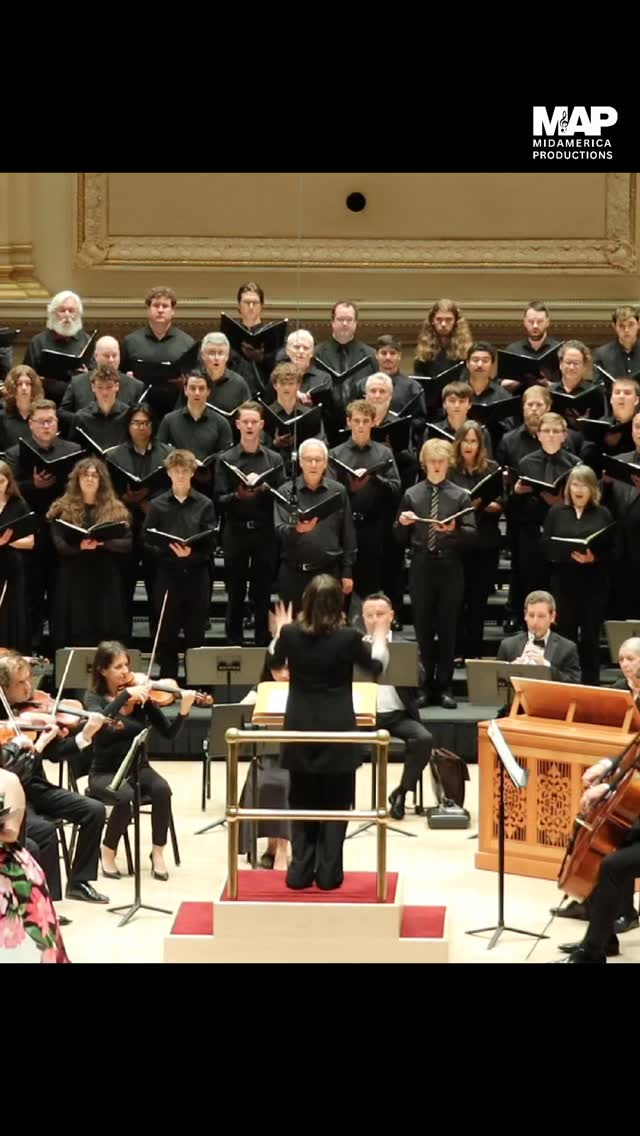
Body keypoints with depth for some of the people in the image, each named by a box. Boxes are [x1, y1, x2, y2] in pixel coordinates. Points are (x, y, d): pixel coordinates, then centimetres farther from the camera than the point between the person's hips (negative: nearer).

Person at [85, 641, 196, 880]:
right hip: (105, 773, -2)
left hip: (138, 768, 3)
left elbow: (169, 733, -4)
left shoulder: (140, 696, 0)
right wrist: (126, 695, -34)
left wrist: (184, 710, -22)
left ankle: (157, 852, -12)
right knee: (126, 796, -34)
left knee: (162, 789, -30)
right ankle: (108, 851, -8)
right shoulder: (94, 697, -5)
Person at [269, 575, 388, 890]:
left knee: (301, 802, 13)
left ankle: (300, 871, 11)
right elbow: (377, 666, 5)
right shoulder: (348, 637, -13)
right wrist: (379, 638, 24)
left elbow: (275, 662, 15)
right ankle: (328, 873, 7)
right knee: (335, 803, 8)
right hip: (338, 729, -2)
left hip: (300, 729, 2)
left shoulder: (291, 633, -8)